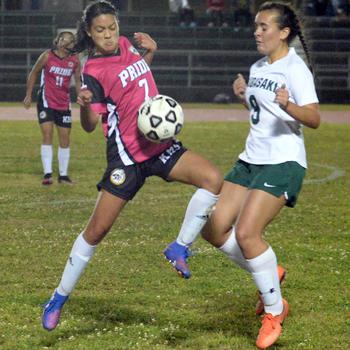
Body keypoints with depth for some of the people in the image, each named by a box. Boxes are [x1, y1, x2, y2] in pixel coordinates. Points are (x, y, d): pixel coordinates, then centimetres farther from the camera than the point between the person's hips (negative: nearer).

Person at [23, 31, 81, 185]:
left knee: (65, 139, 6)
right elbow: (33, 73, 2)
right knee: (47, 136, -12)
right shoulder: (47, 56, -8)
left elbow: (78, 81, 10)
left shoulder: (74, 61, 0)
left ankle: (63, 175, 17)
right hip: (46, 101, -4)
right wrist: (28, 95, -1)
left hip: (64, 104, 4)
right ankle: (47, 174, -13)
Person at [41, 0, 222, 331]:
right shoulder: (93, 71, -12)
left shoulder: (126, 45, 6)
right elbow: (89, 126, -18)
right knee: (96, 230, -3)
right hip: (127, 154, -6)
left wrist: (150, 51, 9)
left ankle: (180, 248, -2)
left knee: (213, 180, -15)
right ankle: (59, 298, 11)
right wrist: (85, 104, -39)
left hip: (158, 144, 6)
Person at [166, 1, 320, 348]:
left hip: (282, 163, -9)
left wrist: (288, 105, -39)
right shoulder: (257, 68, 12)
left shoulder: (294, 69, -12)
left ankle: (274, 309, -2)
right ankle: (269, 274, 20)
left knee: (246, 233, -21)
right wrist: (242, 96, 9)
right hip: (251, 160, 9)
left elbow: (314, 119, -21)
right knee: (213, 228, 1)